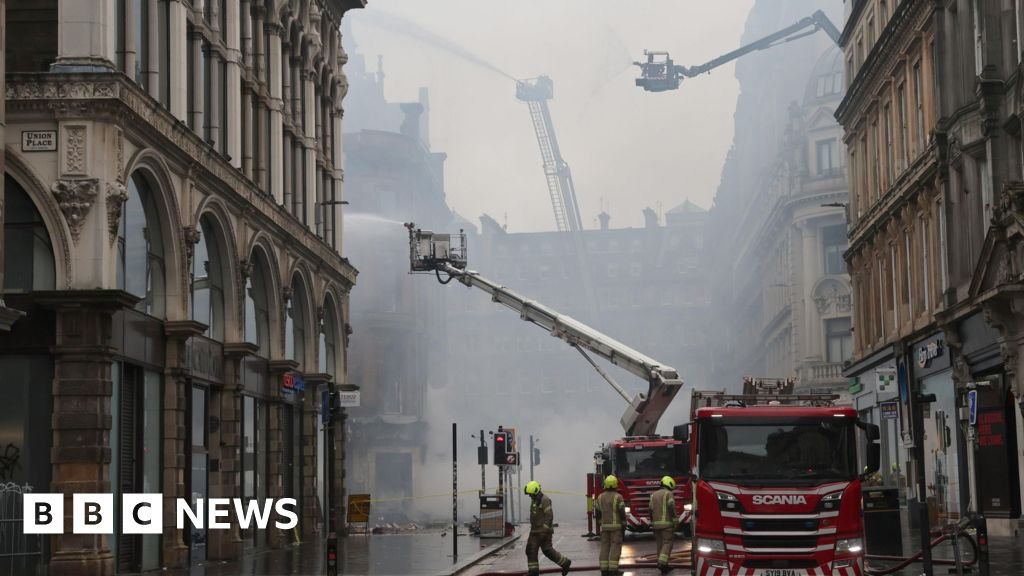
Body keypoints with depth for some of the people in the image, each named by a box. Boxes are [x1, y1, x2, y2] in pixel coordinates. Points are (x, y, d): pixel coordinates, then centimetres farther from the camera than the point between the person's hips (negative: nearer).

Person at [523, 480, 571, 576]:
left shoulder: (545, 500, -16)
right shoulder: (534, 500, 13)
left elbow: (549, 516, -21)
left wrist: (544, 531, -25)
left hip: (544, 531, -9)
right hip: (535, 531, 9)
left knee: (547, 550, -5)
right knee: (531, 550, 2)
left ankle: (565, 563, 9)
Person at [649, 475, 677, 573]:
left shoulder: (653, 495, 13)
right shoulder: (669, 494, -5)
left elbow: (651, 511, 10)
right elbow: (672, 508, -16)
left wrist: (653, 525, 16)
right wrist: (675, 523, -14)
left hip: (656, 524, 6)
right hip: (666, 523, -6)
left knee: (660, 545, 11)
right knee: (667, 544, -4)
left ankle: (664, 566, 11)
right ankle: (662, 563, -20)